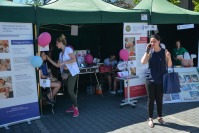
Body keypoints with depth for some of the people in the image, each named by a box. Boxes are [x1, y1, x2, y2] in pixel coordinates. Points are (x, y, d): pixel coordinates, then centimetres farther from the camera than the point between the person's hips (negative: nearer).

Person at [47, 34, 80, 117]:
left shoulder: (68, 49, -7)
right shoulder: (61, 53, 17)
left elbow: (74, 59, -17)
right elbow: (57, 65, 13)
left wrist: (64, 62, -18)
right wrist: (48, 59, 14)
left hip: (72, 72, -8)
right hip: (65, 73, 8)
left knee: (70, 91, -11)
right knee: (69, 91, 10)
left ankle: (76, 109, -2)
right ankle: (73, 107, 22)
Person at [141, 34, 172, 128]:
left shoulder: (165, 51, -1)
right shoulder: (150, 52, -2)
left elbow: (169, 65, -1)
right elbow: (143, 62, -17)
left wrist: (169, 57, -19)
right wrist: (147, 51, -17)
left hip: (161, 79, 1)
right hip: (150, 79, -1)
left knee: (159, 99, 11)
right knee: (151, 99, 5)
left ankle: (159, 117, 27)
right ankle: (150, 119, 16)